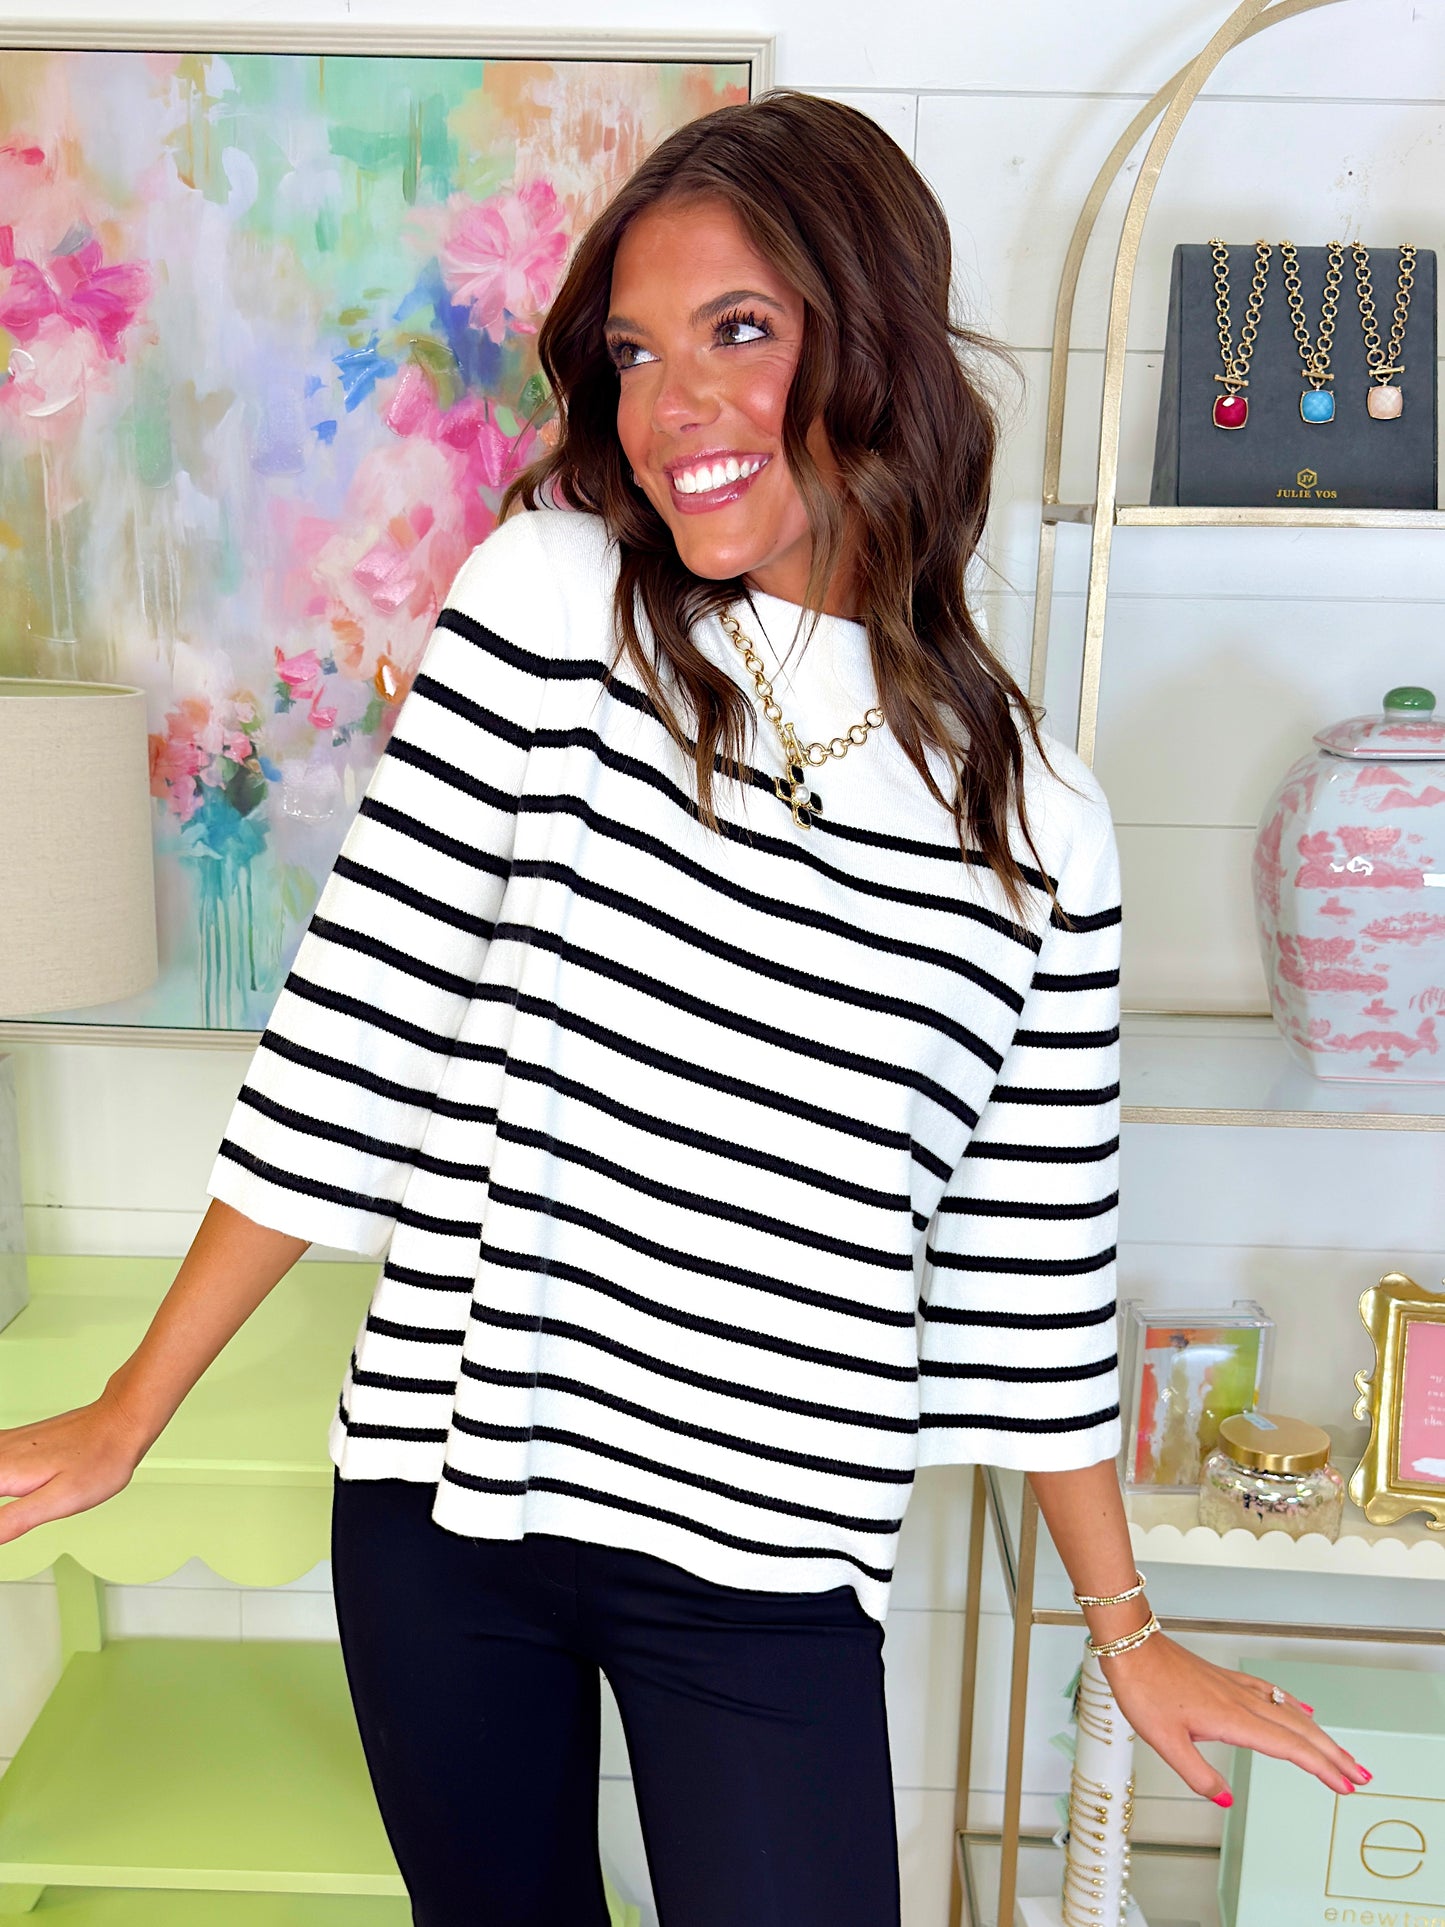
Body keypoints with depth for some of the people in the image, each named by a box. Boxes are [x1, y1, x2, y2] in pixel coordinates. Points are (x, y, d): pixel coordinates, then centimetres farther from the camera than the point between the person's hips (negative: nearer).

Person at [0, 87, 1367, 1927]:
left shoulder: (1033, 817, -3)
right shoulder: (551, 597, -7)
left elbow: (1036, 1271, 5)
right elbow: (351, 1021, -7)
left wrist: (1126, 1630, 12)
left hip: (775, 1570, 0)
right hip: (446, 1500, 1)